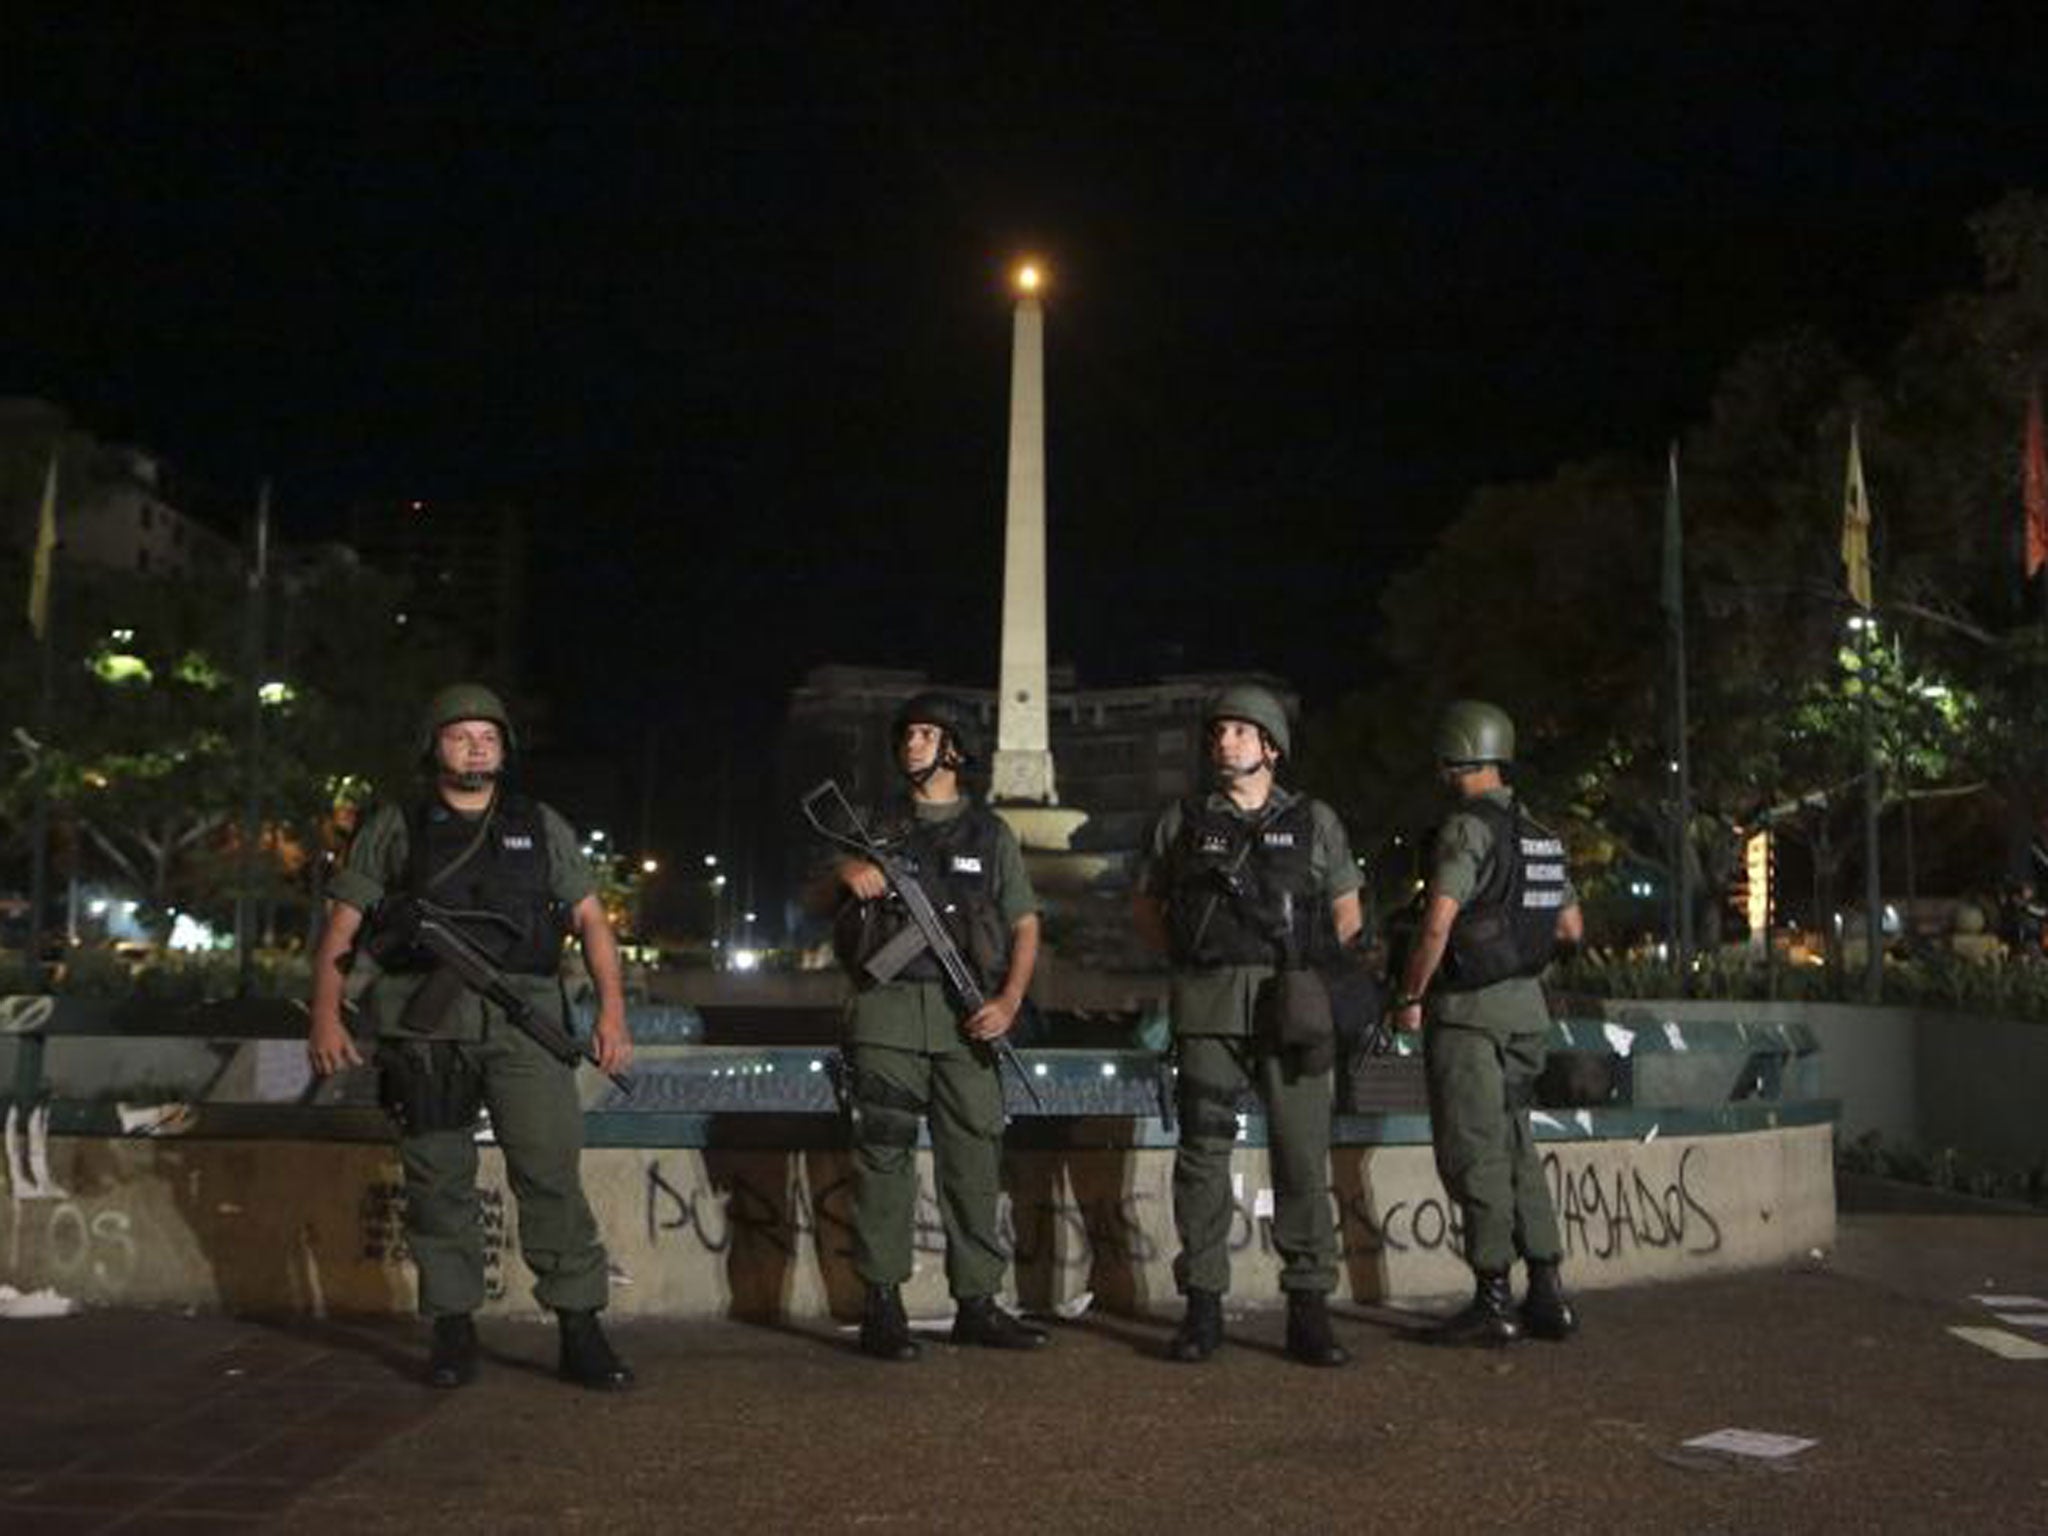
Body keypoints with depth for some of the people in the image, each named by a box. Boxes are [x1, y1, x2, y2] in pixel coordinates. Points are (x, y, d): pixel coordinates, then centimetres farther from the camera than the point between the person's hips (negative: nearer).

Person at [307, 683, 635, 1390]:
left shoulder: (541, 827, 16)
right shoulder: (394, 828, 12)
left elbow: (591, 917, 13)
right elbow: (342, 925, 8)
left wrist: (612, 1009, 2)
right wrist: (326, 1014, -4)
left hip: (523, 1019, 0)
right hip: (425, 1020, 0)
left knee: (552, 1172, -6)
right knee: (439, 1181, 5)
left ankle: (580, 1331, -1)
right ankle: (453, 1332, 17)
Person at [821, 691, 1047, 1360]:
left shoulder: (989, 833, 12)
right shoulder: (878, 829, 14)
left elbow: (1025, 924, 9)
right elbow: (818, 899, 17)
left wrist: (1010, 1000, -6)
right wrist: (845, 872, -6)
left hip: (966, 1015, 0)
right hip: (888, 1011, 0)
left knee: (974, 1160, 2)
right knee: (884, 1157, -1)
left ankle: (976, 1304, 11)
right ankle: (882, 1306, 5)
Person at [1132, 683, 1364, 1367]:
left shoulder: (1314, 822, 10)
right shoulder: (1181, 822, 10)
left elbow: (1348, 912, 18)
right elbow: (1144, 906, 19)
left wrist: (1301, 958, 9)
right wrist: (1188, 955, 8)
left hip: (1290, 1008, 0)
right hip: (1207, 1008, 0)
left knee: (1302, 1155, 0)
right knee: (1202, 1152, 0)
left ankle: (1309, 1310, 8)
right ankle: (1203, 1306, 9)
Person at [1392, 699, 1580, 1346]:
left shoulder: (1466, 829, -12)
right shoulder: (1539, 834, 13)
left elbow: (1437, 923, -20)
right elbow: (1571, 927, 20)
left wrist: (1409, 997, -10)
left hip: (1469, 1007, -8)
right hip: (1528, 1003, 8)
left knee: (1474, 1153, -1)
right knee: (1515, 1146, 14)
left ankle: (1493, 1299, 2)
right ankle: (1547, 1293, 15)